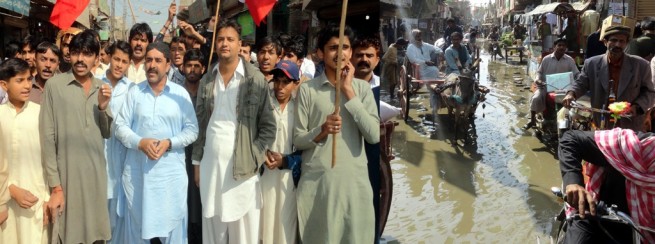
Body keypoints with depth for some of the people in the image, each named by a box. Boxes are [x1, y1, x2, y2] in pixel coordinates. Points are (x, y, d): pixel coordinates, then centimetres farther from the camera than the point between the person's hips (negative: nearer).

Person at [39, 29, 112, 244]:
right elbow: (47, 137, -7)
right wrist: (55, 186, -10)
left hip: (97, 173, 4)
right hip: (66, 174, -4)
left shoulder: (102, 88, 7)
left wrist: (103, 107, -10)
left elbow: (107, 133, 9)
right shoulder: (55, 85, -6)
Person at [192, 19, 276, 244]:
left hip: (242, 167, -3)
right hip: (210, 164, 4)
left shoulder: (256, 80, -4)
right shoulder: (206, 80, 8)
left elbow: (268, 126, -4)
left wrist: (253, 161, -11)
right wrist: (196, 161, 8)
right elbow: (200, 123, 11)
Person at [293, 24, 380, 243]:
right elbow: (297, 140, 1)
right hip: (316, 181, -1)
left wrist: (348, 91, -9)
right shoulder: (307, 89, 1)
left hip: (354, 180, 1)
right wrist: (322, 130, -18)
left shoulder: (362, 87, 4)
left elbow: (374, 136, -8)